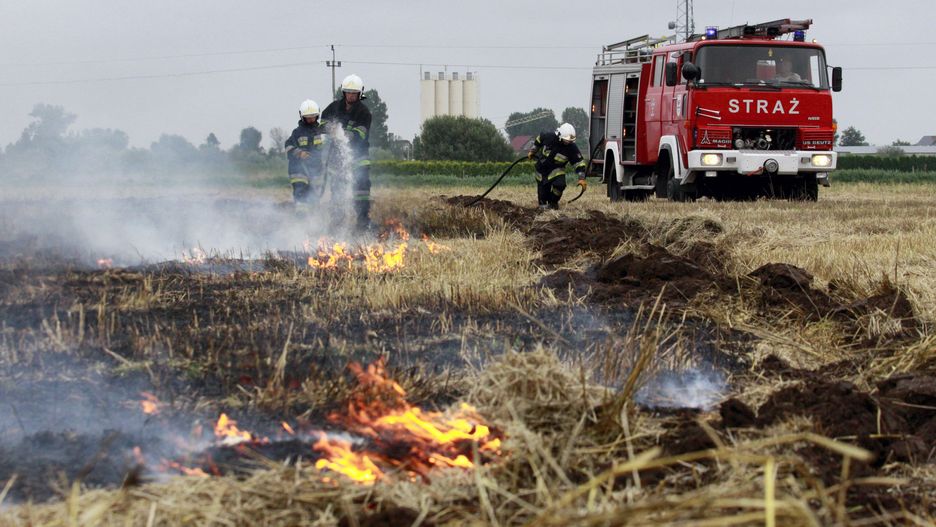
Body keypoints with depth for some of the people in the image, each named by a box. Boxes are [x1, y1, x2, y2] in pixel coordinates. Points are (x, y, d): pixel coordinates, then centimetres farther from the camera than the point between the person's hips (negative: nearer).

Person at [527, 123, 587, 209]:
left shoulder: (572, 148, -22)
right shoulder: (549, 137, -22)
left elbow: (579, 163, -15)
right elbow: (539, 139, 2)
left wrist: (581, 178, -21)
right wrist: (532, 151, 11)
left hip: (557, 169, -1)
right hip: (542, 167, 1)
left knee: (559, 184, -24)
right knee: (543, 189, -1)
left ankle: (553, 202, 5)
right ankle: (543, 203, 31)